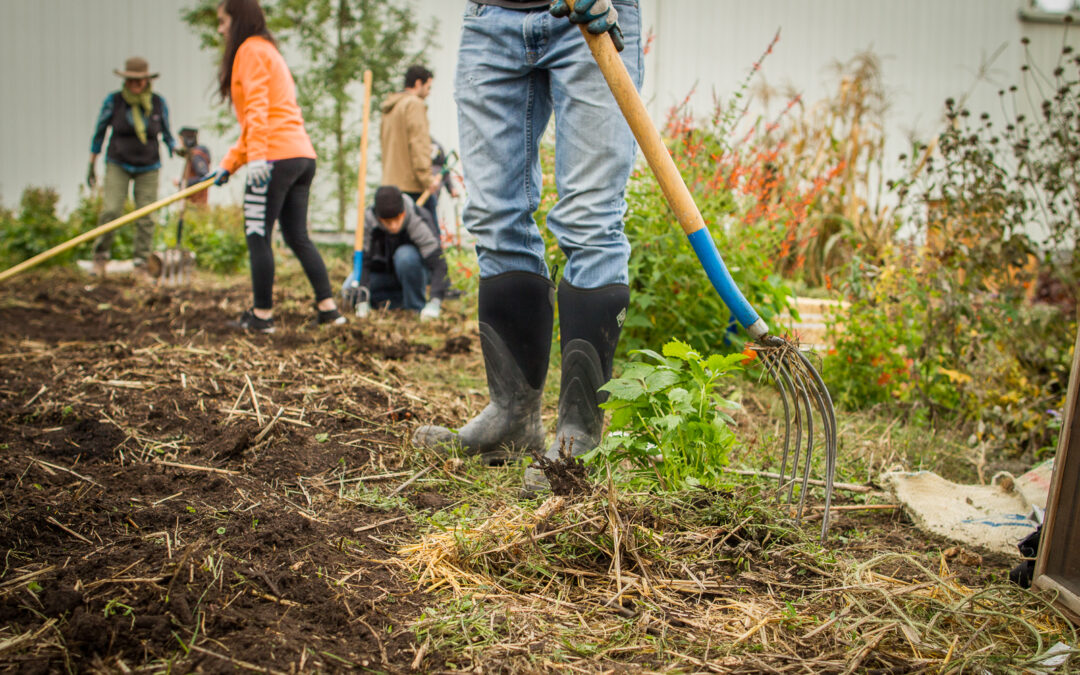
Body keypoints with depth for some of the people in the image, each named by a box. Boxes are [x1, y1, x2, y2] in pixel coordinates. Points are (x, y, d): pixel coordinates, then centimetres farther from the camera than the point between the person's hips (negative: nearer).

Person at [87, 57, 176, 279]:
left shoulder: (158, 103, -1)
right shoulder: (114, 101, -4)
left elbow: (166, 133, 13)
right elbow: (99, 132, 4)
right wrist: (92, 165, 5)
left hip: (148, 167, 1)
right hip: (118, 164, -1)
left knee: (146, 217, -4)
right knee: (111, 210, -15)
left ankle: (141, 265, 5)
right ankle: (101, 254, 5)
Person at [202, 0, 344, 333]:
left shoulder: (250, 50, 0)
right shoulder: (268, 51, 27)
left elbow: (257, 106, -15)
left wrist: (256, 156, -24)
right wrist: (229, 164, 24)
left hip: (276, 157, -9)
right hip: (302, 155, 9)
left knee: (257, 236, -3)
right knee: (297, 236, 11)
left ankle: (262, 315, 0)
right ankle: (328, 306, 10)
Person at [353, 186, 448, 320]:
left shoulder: (416, 222, -30)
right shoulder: (368, 220, -22)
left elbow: (438, 263, -34)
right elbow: (363, 259, -20)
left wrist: (435, 302, -44)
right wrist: (363, 300, -30)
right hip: (385, 271, 4)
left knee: (405, 255, -36)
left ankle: (416, 306, -17)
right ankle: (403, 301, -4)